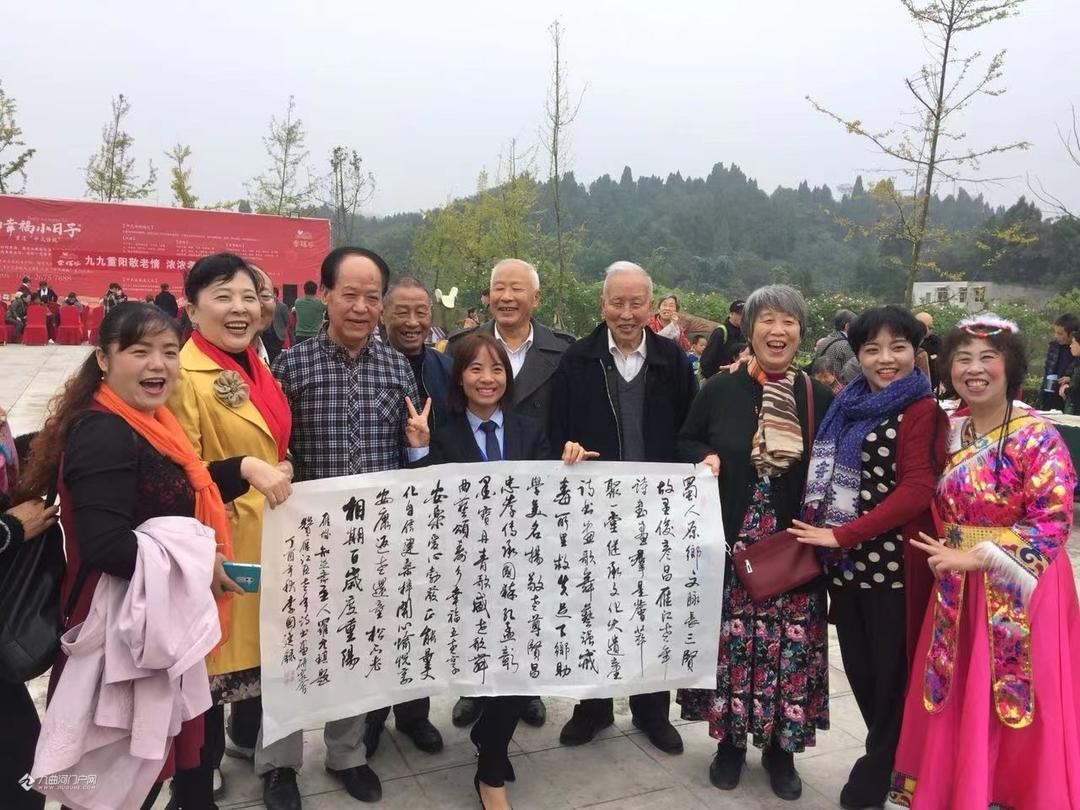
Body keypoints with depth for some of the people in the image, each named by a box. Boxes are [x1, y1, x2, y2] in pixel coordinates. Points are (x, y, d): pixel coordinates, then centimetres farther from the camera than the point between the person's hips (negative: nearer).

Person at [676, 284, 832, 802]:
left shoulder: (821, 400, 3)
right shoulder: (719, 391, 1)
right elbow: (684, 444, 11)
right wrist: (704, 459, -11)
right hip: (729, 546, 0)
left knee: (789, 645, 6)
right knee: (730, 643, 7)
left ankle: (780, 747, 27)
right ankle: (730, 740, 28)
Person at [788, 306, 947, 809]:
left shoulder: (922, 410, -8)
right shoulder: (848, 405, 13)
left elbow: (916, 492, -16)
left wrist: (842, 535, -18)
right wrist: (822, 530, 4)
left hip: (893, 563, -6)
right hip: (846, 563, 6)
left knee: (891, 674, 8)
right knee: (858, 668, 14)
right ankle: (888, 757, 35)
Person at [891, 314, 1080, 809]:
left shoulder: (1038, 438, -13)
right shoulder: (949, 432, 5)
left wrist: (975, 557, -19)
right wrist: (947, 555, 0)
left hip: (1019, 592, -5)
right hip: (957, 592, 6)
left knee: (1014, 708, 4)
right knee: (958, 708, 14)